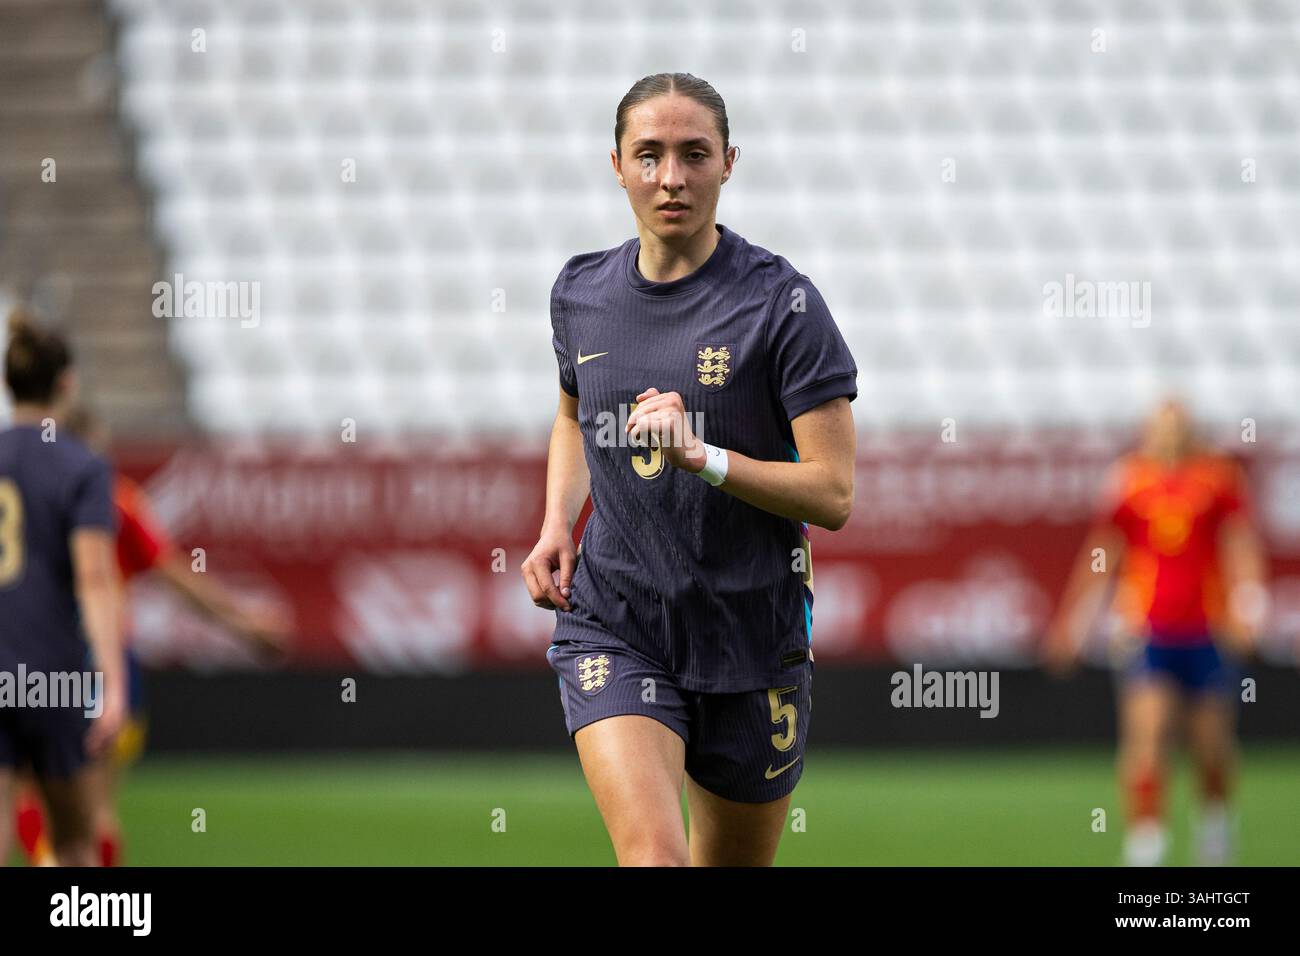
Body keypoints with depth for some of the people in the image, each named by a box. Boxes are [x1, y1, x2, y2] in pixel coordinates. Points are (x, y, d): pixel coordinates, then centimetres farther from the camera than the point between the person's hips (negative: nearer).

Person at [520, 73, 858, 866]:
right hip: (613, 629, 1)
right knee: (653, 857, -21)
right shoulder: (581, 293, 4)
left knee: (731, 865, 12)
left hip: (751, 643, -1)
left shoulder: (781, 303, -9)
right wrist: (557, 523, 7)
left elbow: (833, 494, -13)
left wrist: (702, 457, -26)